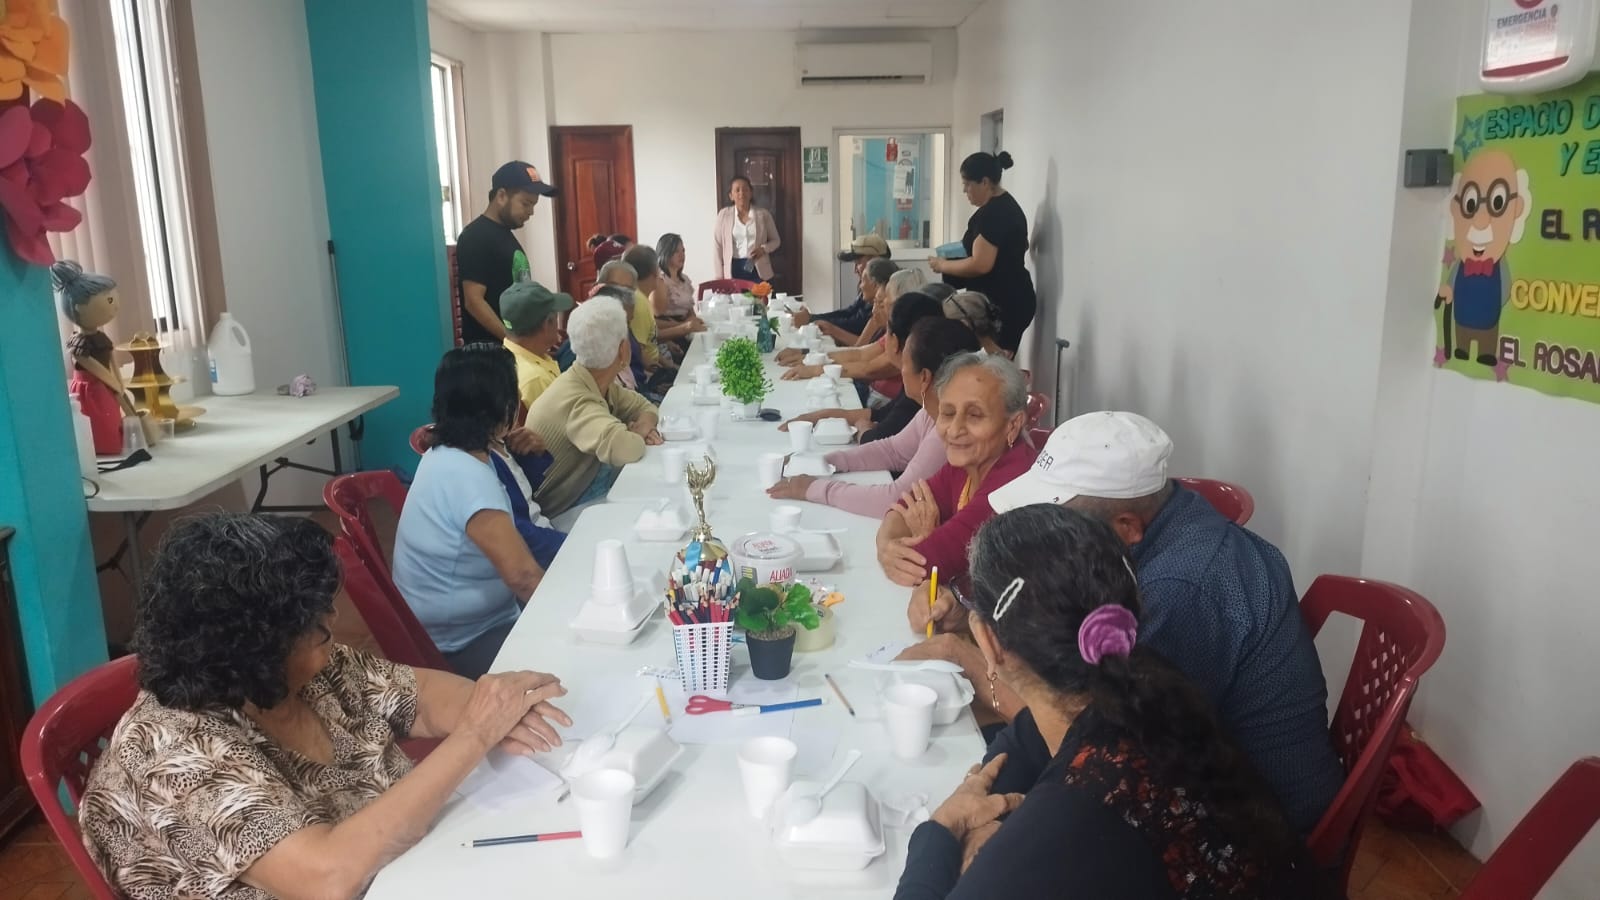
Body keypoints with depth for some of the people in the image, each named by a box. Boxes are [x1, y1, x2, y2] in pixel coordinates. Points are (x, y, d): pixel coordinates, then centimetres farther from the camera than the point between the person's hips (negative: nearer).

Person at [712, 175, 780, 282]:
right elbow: (717, 244, 5)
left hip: (758, 270, 0)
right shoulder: (724, 214, 4)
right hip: (733, 269, 0)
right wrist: (719, 275, 1)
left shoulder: (763, 214, 4)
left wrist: (764, 248, -9)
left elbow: (776, 240, 14)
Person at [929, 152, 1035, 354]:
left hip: (1001, 304, -11)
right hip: (1012, 300, 11)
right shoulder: (1006, 205, 15)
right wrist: (967, 245, 19)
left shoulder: (993, 212, -17)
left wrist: (943, 265, -9)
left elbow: (980, 265, -23)